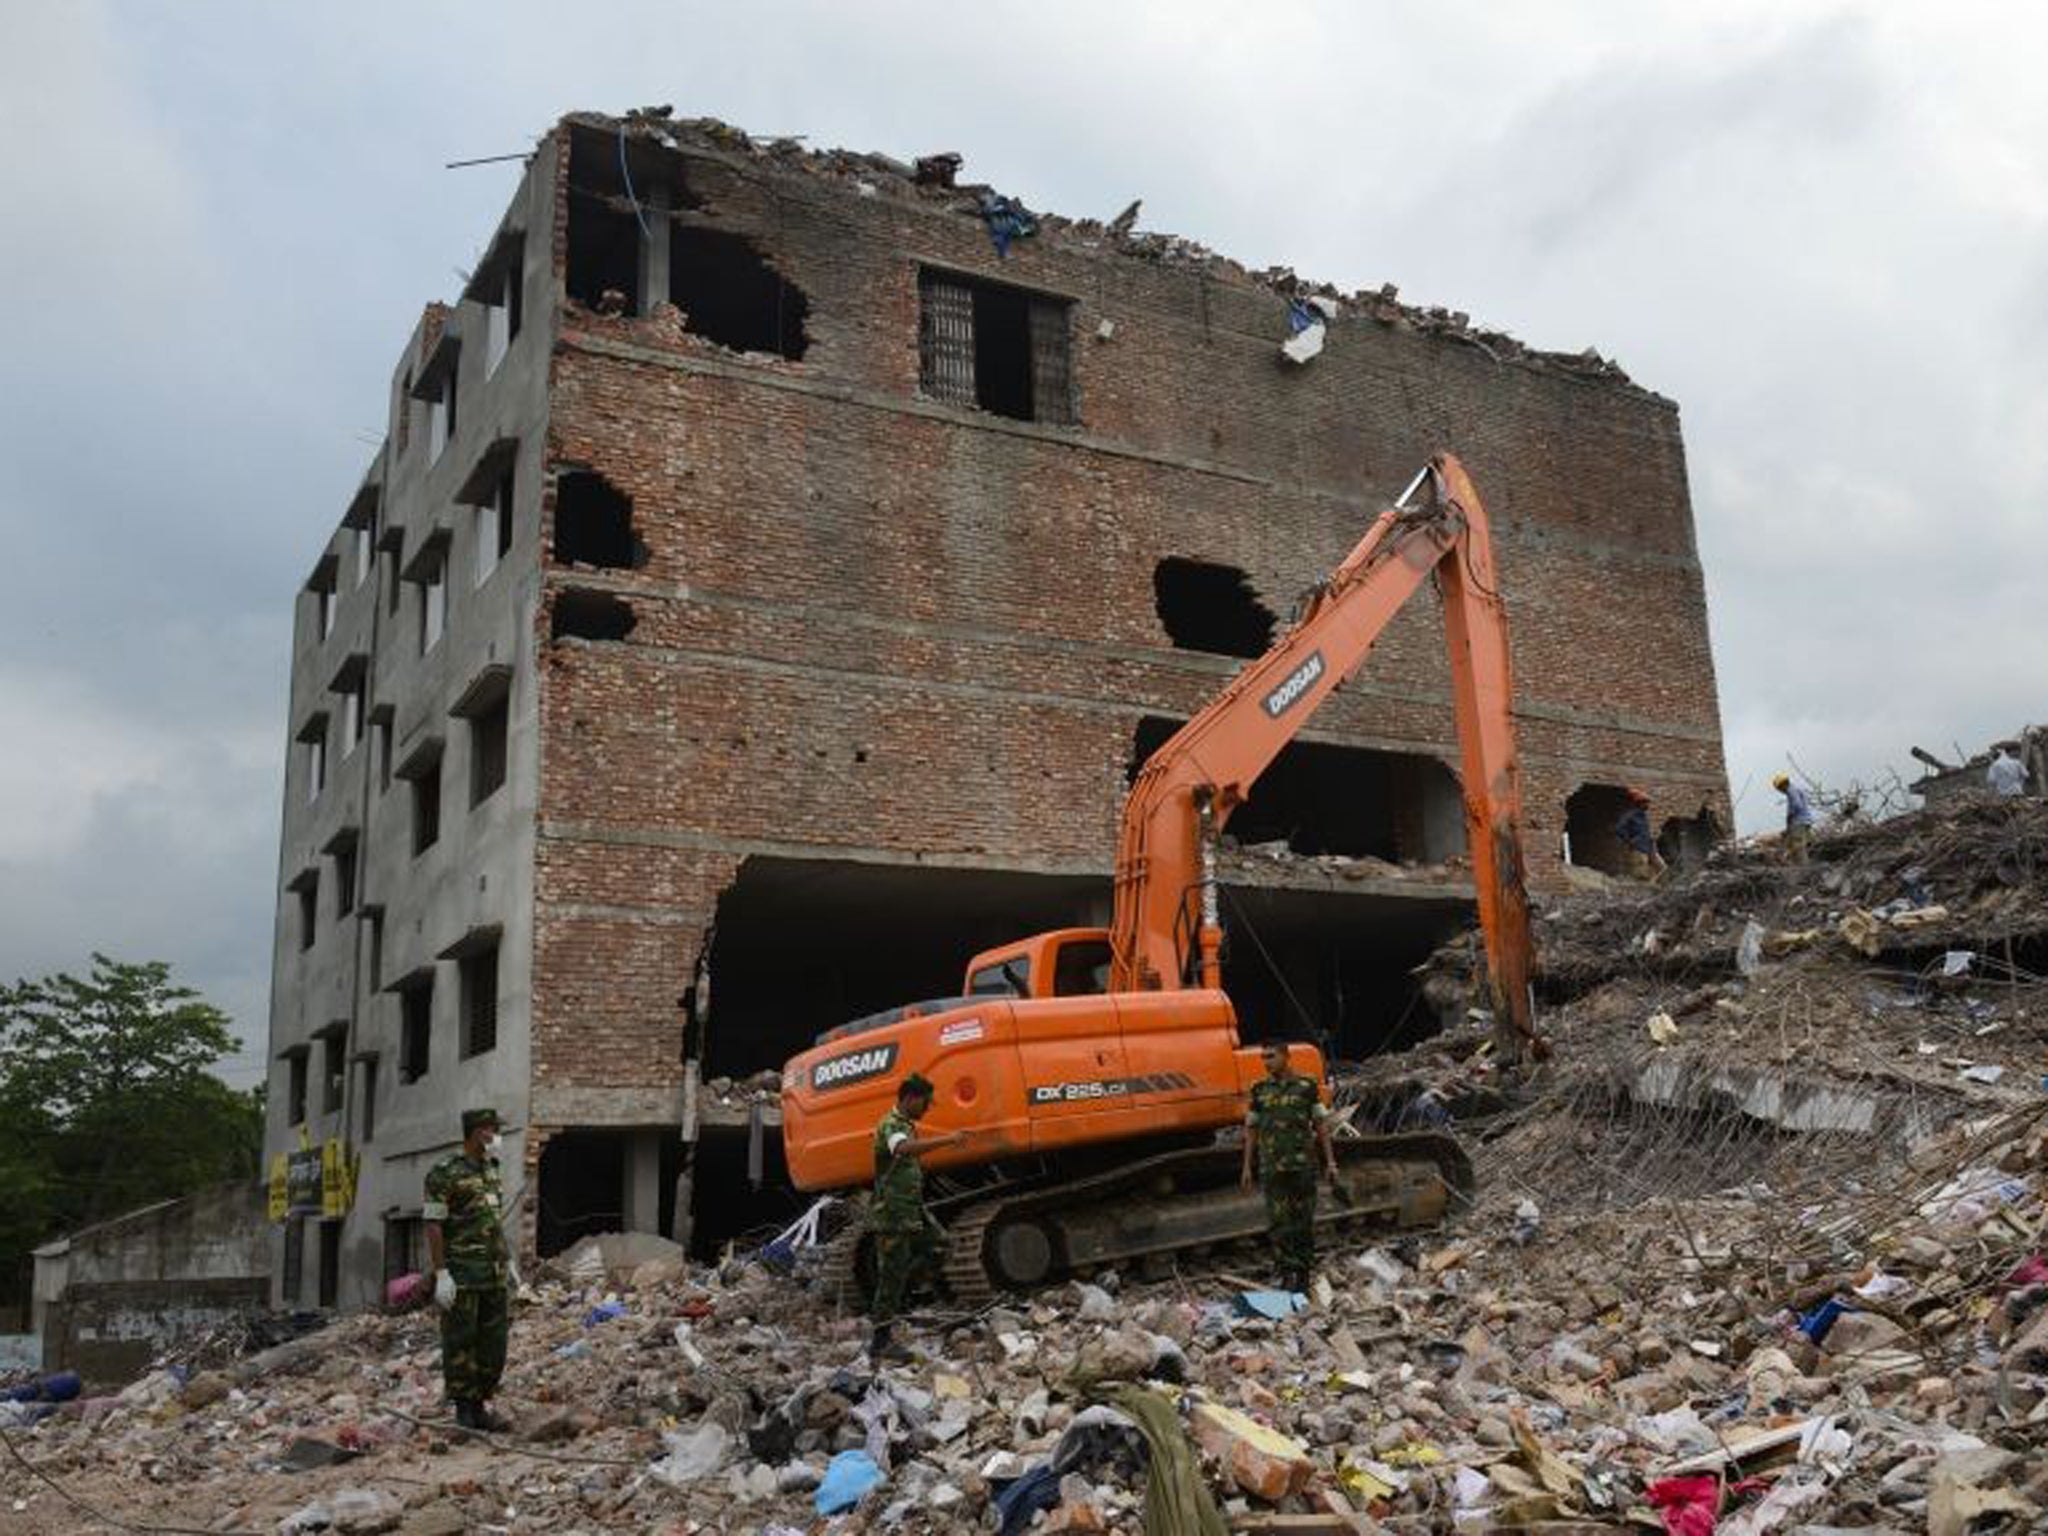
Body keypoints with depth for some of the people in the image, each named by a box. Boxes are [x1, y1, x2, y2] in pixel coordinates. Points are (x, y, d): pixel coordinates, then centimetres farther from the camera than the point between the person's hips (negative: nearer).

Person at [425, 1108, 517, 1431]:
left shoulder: (489, 1171, 14)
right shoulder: (444, 1173, -10)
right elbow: (433, 1226, -13)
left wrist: (509, 1262, 17)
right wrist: (441, 1274, -18)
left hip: (493, 1273, 7)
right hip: (461, 1272, -7)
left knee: (494, 1341, 5)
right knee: (460, 1343, -1)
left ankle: (480, 1406, 13)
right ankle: (464, 1411, 7)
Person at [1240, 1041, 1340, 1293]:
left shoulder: (1306, 1087, 2)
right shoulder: (1260, 1091, 8)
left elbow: (1322, 1125, 5)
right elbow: (1251, 1130, 12)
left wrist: (1330, 1161, 0)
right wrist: (1247, 1167, 8)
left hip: (1302, 1165, -1)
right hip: (1271, 1166, 1)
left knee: (1303, 1222, 4)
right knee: (1278, 1221, -4)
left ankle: (1303, 1274, 14)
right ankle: (1288, 1274, 0)